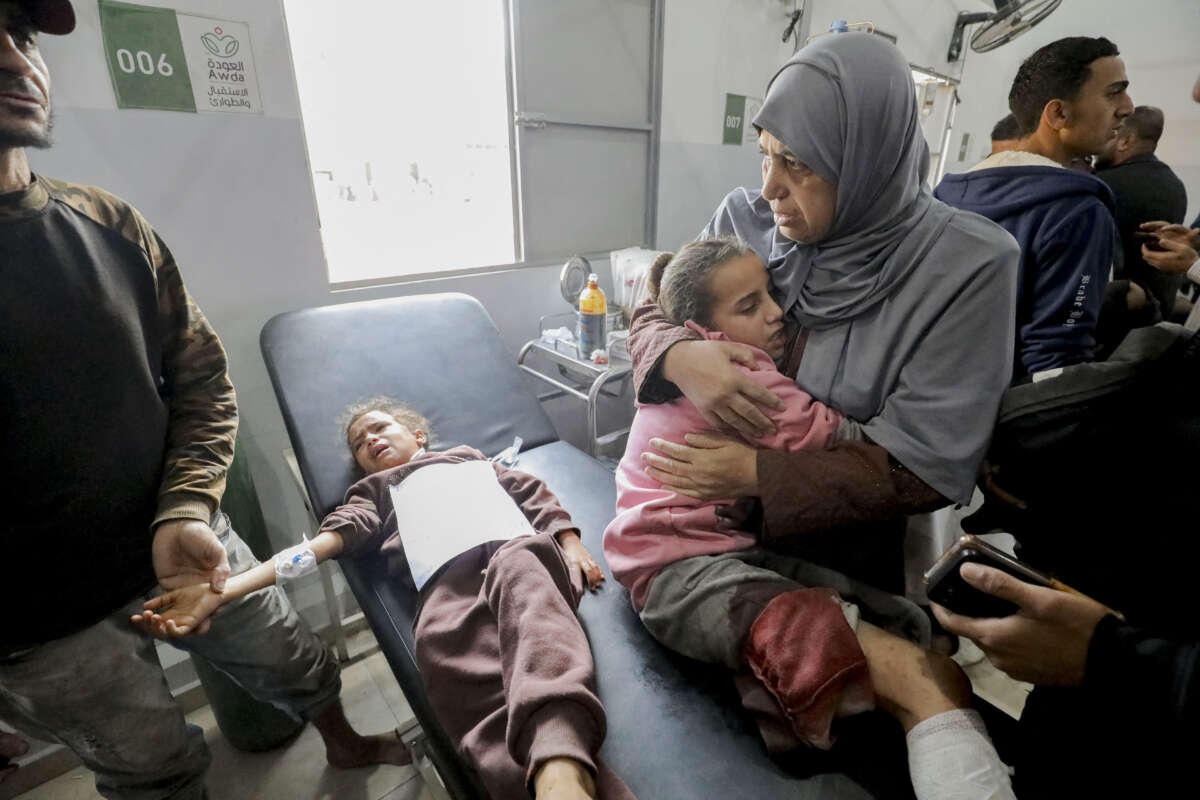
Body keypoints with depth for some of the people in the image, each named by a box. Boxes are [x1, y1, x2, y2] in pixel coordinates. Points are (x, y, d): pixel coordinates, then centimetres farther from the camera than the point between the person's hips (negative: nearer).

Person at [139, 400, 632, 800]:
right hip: (448, 581, 1)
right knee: (446, 655, -34)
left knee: (518, 569, -36)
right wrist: (219, 590, 3)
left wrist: (572, 546, 7)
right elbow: (323, 542, 18)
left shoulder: (471, 458, 36)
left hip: (521, 548, 0)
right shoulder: (373, 492, 35)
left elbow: (535, 494, 26)